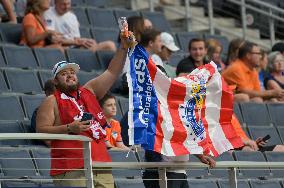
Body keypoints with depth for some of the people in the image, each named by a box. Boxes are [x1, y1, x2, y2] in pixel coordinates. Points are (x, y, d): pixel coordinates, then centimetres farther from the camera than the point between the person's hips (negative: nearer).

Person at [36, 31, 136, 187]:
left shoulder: (89, 92, 21)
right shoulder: (51, 102, 6)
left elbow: (112, 72, 18)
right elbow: (40, 130, -3)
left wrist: (124, 47, 8)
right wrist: (69, 128, -13)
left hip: (101, 164, 5)